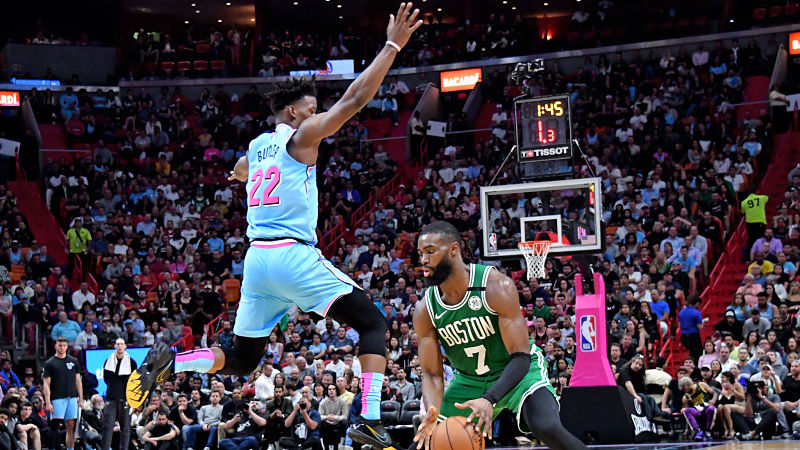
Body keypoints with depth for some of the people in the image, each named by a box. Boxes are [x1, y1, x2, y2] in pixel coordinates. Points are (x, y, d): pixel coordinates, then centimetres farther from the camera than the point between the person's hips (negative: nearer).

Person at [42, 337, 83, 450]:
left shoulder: (74, 361, 12)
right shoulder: (50, 363, 2)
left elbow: (78, 382, 15)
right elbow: (46, 384, -1)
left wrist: (81, 399, 9)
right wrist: (47, 402, -10)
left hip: (72, 398, 3)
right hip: (57, 399, -3)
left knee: (71, 426, 2)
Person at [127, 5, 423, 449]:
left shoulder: (255, 147, 20)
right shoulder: (301, 137, -1)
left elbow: (239, 170, 45)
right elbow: (354, 98, -9)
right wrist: (393, 46, -5)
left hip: (256, 258, 7)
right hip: (293, 254, -7)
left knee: (240, 360, 17)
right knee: (372, 323, -1)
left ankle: (168, 362, -7)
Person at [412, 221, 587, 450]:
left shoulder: (496, 286, -26)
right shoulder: (425, 311, -12)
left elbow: (521, 357, -27)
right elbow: (432, 374, -9)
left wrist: (489, 400, -42)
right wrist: (432, 414, -32)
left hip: (518, 370, -5)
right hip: (469, 380, 5)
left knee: (548, 429, -33)